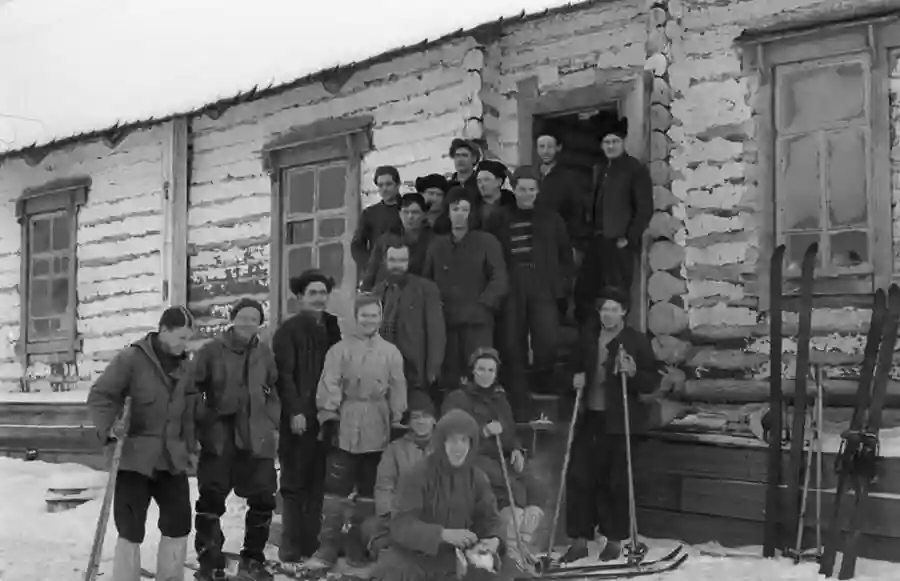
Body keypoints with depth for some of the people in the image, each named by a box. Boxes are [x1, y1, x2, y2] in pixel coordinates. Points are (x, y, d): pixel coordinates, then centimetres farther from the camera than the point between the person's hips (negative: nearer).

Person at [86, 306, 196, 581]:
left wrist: (191, 447, 15)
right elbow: (99, 395, -9)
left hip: (172, 460, 6)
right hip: (135, 458, -6)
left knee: (179, 525, 8)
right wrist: (108, 428, -21)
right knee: (131, 528, -3)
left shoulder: (184, 367, 10)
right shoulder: (130, 359, -8)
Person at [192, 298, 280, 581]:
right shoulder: (211, 351, -4)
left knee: (263, 499, 7)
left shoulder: (265, 354, 7)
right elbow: (194, 388, -1)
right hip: (218, 436, -3)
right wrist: (200, 423, -9)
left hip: (257, 436, 3)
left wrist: (273, 425, 10)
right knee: (211, 499, -2)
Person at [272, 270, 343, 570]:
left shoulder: (332, 328, 13)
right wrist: (294, 411, -17)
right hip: (298, 418, -5)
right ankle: (291, 551, 5)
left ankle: (311, 548, 14)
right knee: (295, 485, 0)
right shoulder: (288, 330, -2)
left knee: (318, 486, 6)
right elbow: (284, 375, -9)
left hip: (326, 417, 5)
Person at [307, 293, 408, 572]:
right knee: (336, 487, -4)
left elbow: (397, 392, 8)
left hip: (377, 432, 3)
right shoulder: (340, 349, 0)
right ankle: (328, 548, 2)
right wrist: (329, 418, -10)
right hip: (345, 428, -2)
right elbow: (329, 386, -4)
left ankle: (358, 546, 20)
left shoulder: (391, 352, 6)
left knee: (369, 490, 9)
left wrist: (397, 425, 6)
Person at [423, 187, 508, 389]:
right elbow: (426, 281, 17)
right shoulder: (436, 245, 15)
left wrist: (481, 305, -8)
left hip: (477, 320, -3)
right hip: (445, 320, 3)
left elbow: (499, 281, 0)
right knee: (450, 376, 1)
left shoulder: (487, 242, 5)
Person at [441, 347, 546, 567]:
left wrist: (516, 450, 6)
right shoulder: (457, 399, 5)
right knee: (513, 488, -29)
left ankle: (526, 543, -17)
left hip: (503, 458, 6)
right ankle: (513, 548, -24)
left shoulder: (500, 399, 25)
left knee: (536, 489, -21)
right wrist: (484, 431, -18)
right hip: (475, 457, -6)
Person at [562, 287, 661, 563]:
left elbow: (652, 382, -2)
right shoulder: (588, 337, 9)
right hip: (588, 417, 4)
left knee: (615, 482, 1)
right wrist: (576, 378, 4)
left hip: (618, 420, -4)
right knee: (579, 477, 1)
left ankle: (614, 539, 16)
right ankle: (580, 539, 9)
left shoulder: (637, 341, -3)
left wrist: (633, 373, -21)